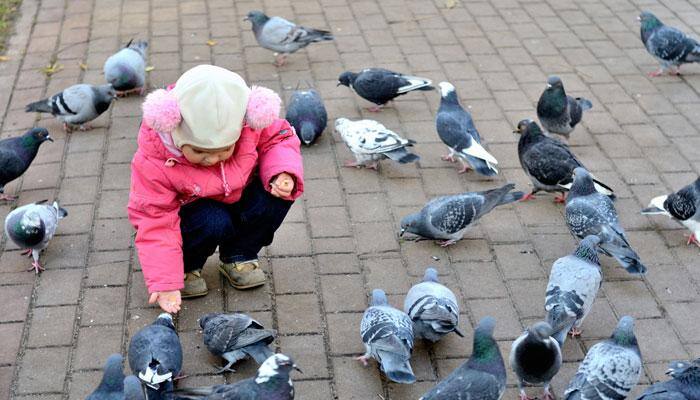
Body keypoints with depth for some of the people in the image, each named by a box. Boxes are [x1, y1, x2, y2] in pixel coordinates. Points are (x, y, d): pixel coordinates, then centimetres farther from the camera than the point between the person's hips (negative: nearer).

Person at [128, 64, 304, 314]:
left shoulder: (250, 124, -25)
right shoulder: (154, 161, -31)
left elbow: (278, 137, -5)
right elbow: (155, 220, -25)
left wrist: (283, 171, -27)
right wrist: (164, 283, -30)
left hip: (237, 199, 4)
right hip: (190, 211, -4)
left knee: (276, 192, -24)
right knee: (214, 223, -36)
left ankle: (238, 257, -1)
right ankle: (186, 266, -3)